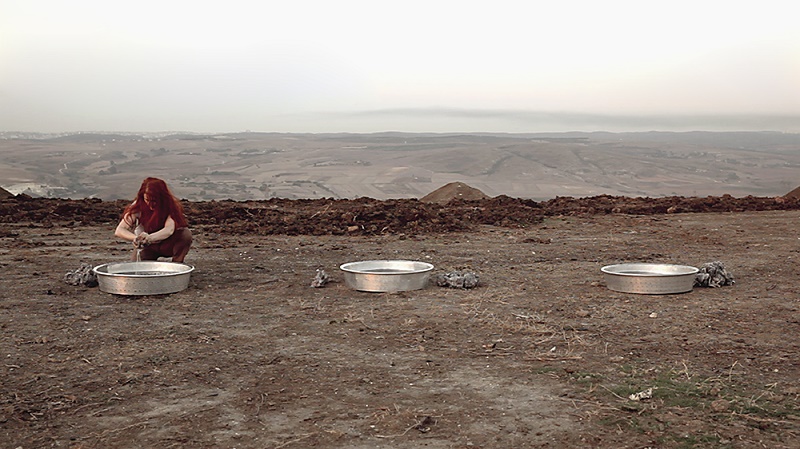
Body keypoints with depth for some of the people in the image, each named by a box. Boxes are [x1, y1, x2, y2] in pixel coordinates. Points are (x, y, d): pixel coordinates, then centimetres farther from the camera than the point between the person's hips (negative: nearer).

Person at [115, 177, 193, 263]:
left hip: (166, 245, -1)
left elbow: (169, 230, -38)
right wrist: (135, 238, -47)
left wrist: (150, 237, -58)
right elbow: (119, 231, -25)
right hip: (147, 247, 1)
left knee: (186, 234, -29)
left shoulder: (170, 205, -21)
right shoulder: (137, 207, -19)